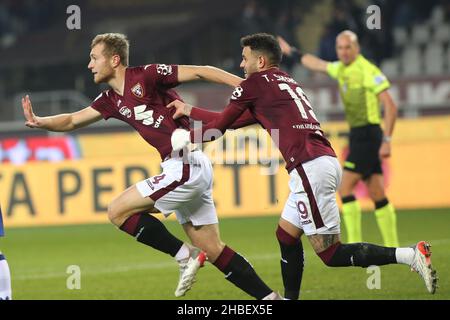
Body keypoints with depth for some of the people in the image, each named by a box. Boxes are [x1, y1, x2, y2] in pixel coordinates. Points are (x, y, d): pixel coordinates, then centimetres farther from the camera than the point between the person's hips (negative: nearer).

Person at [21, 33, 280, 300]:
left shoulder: (146, 76, -9)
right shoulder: (112, 100, 15)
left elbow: (201, 72, -10)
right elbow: (72, 121, 20)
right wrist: (39, 122, 2)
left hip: (186, 165, -9)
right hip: (188, 170, 9)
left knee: (118, 211, -7)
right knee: (212, 250, 8)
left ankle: (184, 256, -4)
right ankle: (269, 297, 11)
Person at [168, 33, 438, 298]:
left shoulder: (256, 83, 3)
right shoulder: (286, 82, 28)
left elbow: (219, 126, 12)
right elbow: (233, 121, 35)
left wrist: (187, 138, 29)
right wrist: (189, 110, 41)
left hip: (310, 167, -9)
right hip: (327, 162, 9)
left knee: (331, 253, -9)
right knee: (286, 236, 19)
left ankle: (409, 255, -19)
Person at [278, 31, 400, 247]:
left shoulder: (368, 71, -13)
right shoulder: (341, 69, 12)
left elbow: (390, 106, -16)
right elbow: (316, 64, 33)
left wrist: (386, 140, -21)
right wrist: (292, 52, 43)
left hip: (368, 135, -8)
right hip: (357, 135, 8)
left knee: (345, 187, -12)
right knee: (377, 195, 6)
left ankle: (355, 244, -12)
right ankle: (392, 247, 7)